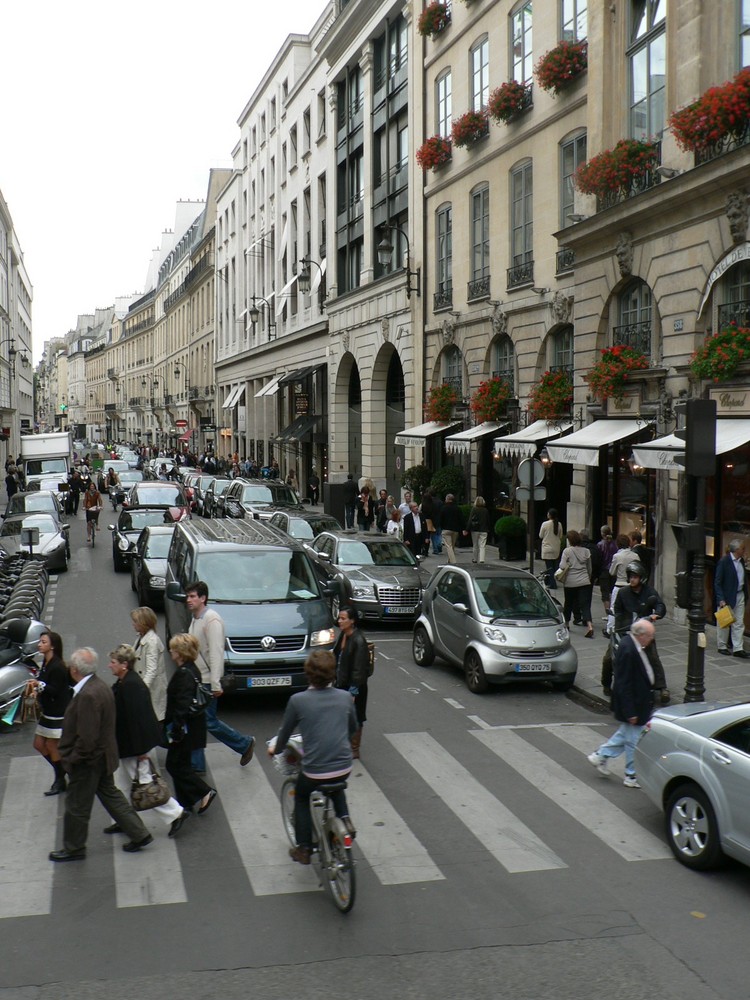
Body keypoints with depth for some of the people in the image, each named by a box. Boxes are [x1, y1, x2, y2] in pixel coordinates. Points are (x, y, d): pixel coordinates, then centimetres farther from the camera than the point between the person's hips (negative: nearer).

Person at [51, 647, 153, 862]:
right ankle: (139, 834, 26)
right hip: (103, 756, 9)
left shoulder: (87, 695, -30)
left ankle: (73, 849, 27)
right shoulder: (101, 686, 1)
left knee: (77, 806, 9)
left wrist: (71, 758, -15)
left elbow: (87, 737, -29)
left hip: (87, 762, -9)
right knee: (110, 795, 21)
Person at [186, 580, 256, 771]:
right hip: (195, 680, 9)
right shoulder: (195, 619, 11)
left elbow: (216, 653, -23)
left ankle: (245, 744, 15)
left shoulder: (211, 620, -19)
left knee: (208, 722, -2)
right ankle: (196, 764, 18)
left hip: (206, 682, -9)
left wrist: (215, 684, -26)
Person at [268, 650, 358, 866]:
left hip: (314, 771, -3)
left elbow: (285, 732, 4)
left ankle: (303, 848, 26)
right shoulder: (345, 698, 0)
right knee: (336, 787, 37)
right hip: (344, 768, 3)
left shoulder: (298, 700, -11)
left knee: (301, 798, 28)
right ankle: (345, 819, 18)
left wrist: (275, 749, 25)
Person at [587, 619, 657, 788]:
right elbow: (623, 684, -26)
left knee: (626, 733, 24)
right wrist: (630, 712, -22)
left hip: (637, 701, 10)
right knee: (634, 741, 5)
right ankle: (632, 777, 19)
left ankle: (600, 756, 35)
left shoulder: (630, 644, 2)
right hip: (634, 704, -10)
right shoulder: (628, 651, -29)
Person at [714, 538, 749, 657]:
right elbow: (717, 582, -15)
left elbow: (744, 579, 14)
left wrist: (745, 593, 6)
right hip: (727, 597, -7)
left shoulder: (741, 561, 6)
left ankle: (738, 649, 12)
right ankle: (722, 646, 21)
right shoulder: (724, 562, -16)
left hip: (739, 596, 7)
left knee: (739, 623, 7)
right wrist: (721, 600, -21)